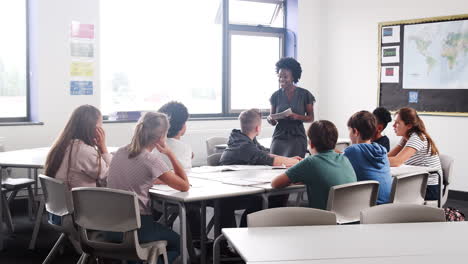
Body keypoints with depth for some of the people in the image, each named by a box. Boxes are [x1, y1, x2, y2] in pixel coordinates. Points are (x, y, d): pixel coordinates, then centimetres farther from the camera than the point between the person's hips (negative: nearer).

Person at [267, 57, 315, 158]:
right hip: (279, 136, 2)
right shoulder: (276, 95, 5)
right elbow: (273, 122, 11)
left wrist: (297, 116, -16)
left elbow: (311, 118, 2)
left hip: (297, 137, -2)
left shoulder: (304, 94, -1)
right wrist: (270, 119, -13)